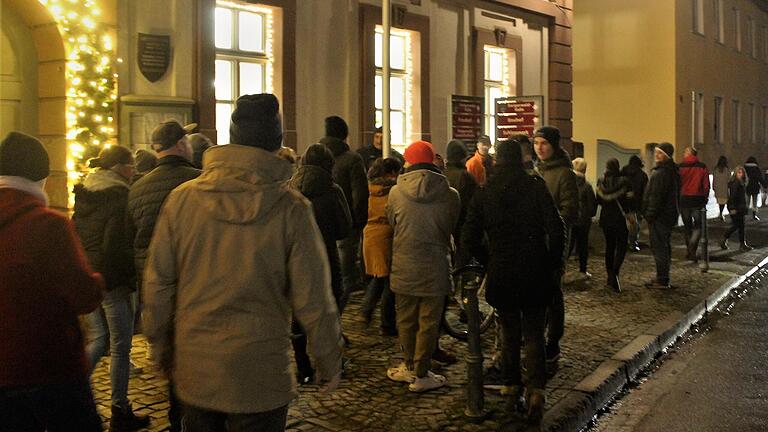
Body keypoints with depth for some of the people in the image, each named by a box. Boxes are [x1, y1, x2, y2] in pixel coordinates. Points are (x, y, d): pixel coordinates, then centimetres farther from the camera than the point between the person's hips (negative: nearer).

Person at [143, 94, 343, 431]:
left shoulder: (182, 198, -6)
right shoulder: (291, 208, -13)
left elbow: (157, 285, 0)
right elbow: (313, 298, -10)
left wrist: (162, 351, 14)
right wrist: (330, 363, 4)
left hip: (194, 370, 3)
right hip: (259, 377, -3)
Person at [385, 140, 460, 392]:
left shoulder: (396, 192, -9)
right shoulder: (450, 195, -9)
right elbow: (455, 229, 6)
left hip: (404, 268, 1)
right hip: (435, 268, -1)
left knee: (406, 320, 17)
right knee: (428, 323, 9)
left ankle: (410, 366, 30)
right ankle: (421, 374, 15)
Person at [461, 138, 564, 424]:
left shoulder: (484, 194, 1)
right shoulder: (536, 187, -6)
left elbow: (469, 240, -1)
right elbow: (556, 231, -12)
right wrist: (553, 263, 2)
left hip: (501, 274, 2)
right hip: (535, 274, -1)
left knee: (510, 333, 17)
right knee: (534, 334, 9)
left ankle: (511, 390, 21)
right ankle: (535, 391, -5)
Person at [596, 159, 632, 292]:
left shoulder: (601, 182, -4)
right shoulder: (624, 181, -13)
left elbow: (599, 200, 3)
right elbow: (630, 199, -10)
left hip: (606, 218, 4)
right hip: (621, 218, -3)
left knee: (609, 246, 14)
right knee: (621, 246, 2)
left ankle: (610, 275, 17)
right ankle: (615, 272, -19)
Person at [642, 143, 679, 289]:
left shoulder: (660, 173, -18)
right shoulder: (673, 171, 14)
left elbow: (656, 196, -22)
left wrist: (649, 215, -17)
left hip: (659, 216, -11)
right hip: (669, 215, 11)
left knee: (659, 247, -7)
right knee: (665, 246, 16)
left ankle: (662, 280, -4)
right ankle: (663, 278, 24)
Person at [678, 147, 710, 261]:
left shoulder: (680, 167, -1)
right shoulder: (702, 167, 0)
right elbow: (706, 185, 0)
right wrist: (705, 199, 11)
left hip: (684, 200, 1)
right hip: (698, 200, -1)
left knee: (688, 227, 14)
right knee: (698, 227, 4)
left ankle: (690, 252, 20)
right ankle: (692, 250, -16)